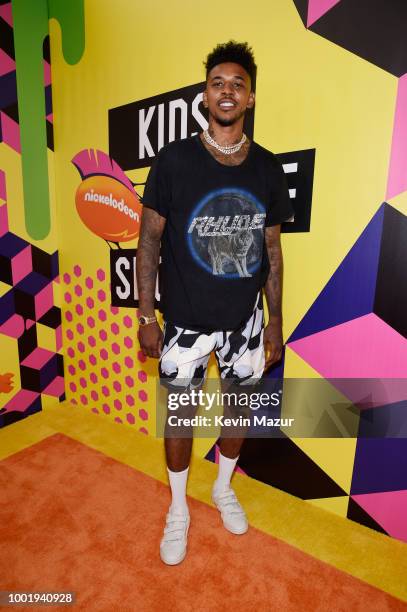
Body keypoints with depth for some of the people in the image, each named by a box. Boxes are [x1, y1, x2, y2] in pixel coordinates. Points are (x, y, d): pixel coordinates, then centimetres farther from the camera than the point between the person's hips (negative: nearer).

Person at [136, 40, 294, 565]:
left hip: (245, 319, 3)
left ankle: (224, 488, 49)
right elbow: (149, 238, -5)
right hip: (185, 319, -2)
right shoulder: (174, 159, -7)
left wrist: (275, 320, 6)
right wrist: (146, 316, -8)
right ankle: (178, 507, 41)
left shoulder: (268, 168, 1)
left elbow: (271, 249, 5)